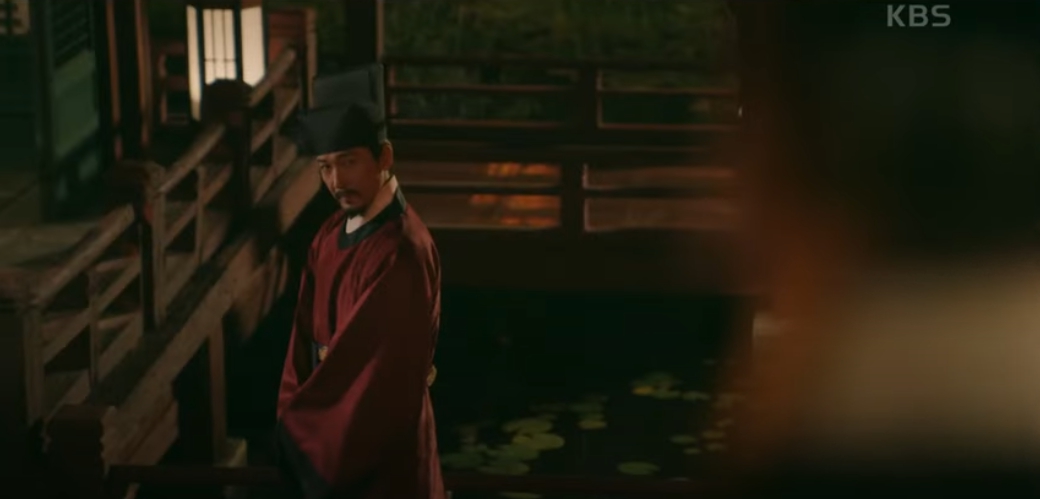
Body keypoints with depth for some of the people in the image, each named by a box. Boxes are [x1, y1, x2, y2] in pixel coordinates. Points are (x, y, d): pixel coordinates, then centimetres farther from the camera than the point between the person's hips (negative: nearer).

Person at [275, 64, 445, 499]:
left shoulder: (403, 251, -24)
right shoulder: (333, 233, 3)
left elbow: (377, 366, -24)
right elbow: (307, 332, 7)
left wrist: (299, 422, -14)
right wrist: (295, 413, 0)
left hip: (382, 439, -8)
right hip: (326, 424, 8)